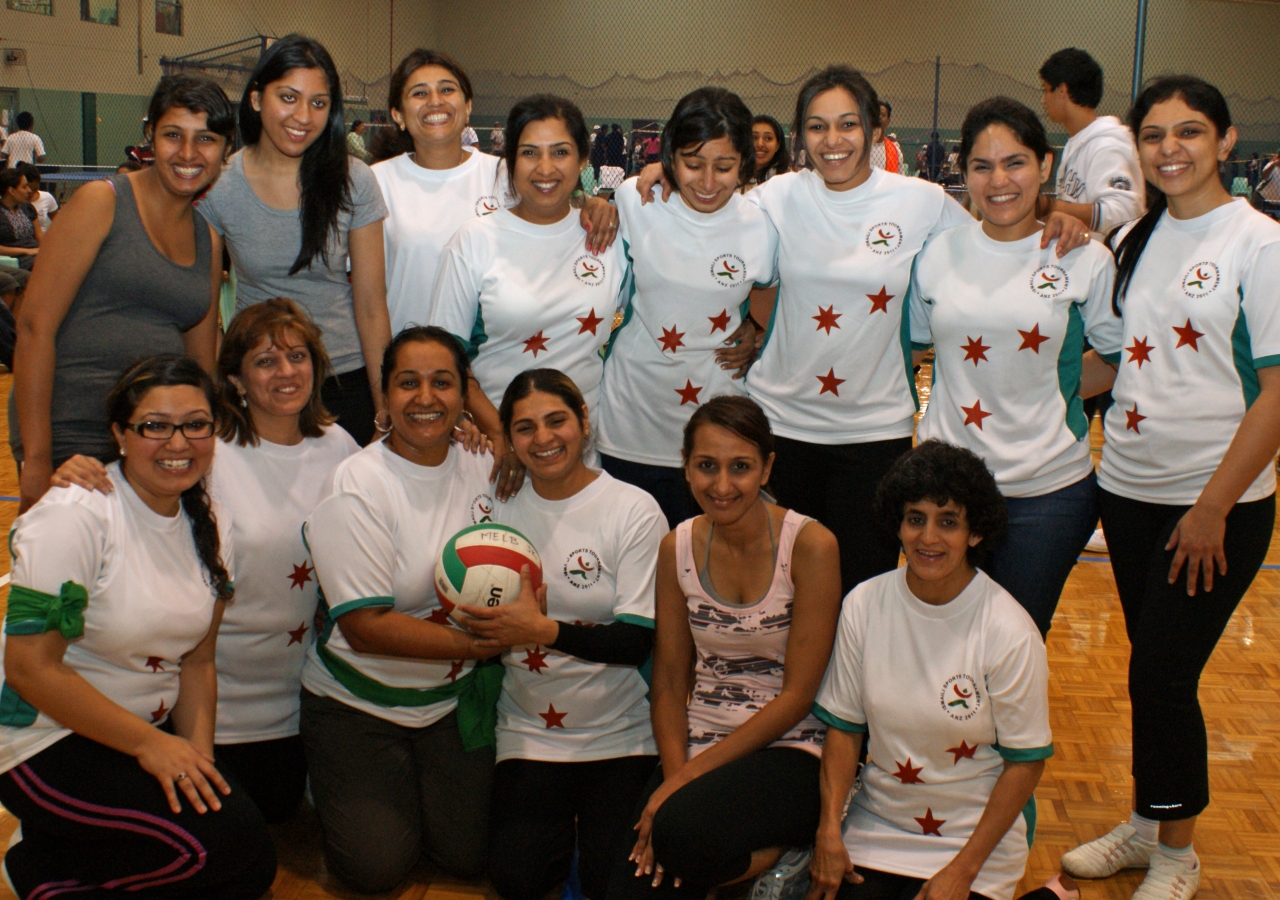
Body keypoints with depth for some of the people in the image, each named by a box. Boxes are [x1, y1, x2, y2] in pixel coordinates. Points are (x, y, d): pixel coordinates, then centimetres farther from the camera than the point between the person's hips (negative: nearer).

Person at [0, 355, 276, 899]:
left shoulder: (211, 526, 3)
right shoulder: (76, 515, -19)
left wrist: (198, 752, -6)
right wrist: (149, 745, -19)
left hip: (149, 735, 8)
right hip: (48, 741, -7)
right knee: (230, 839, -21)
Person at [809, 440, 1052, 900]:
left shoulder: (1009, 632, -16)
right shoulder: (864, 605, -6)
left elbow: (1026, 761, -10)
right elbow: (843, 726, 2)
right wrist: (829, 829, -9)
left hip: (977, 836, -2)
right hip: (877, 827, 3)